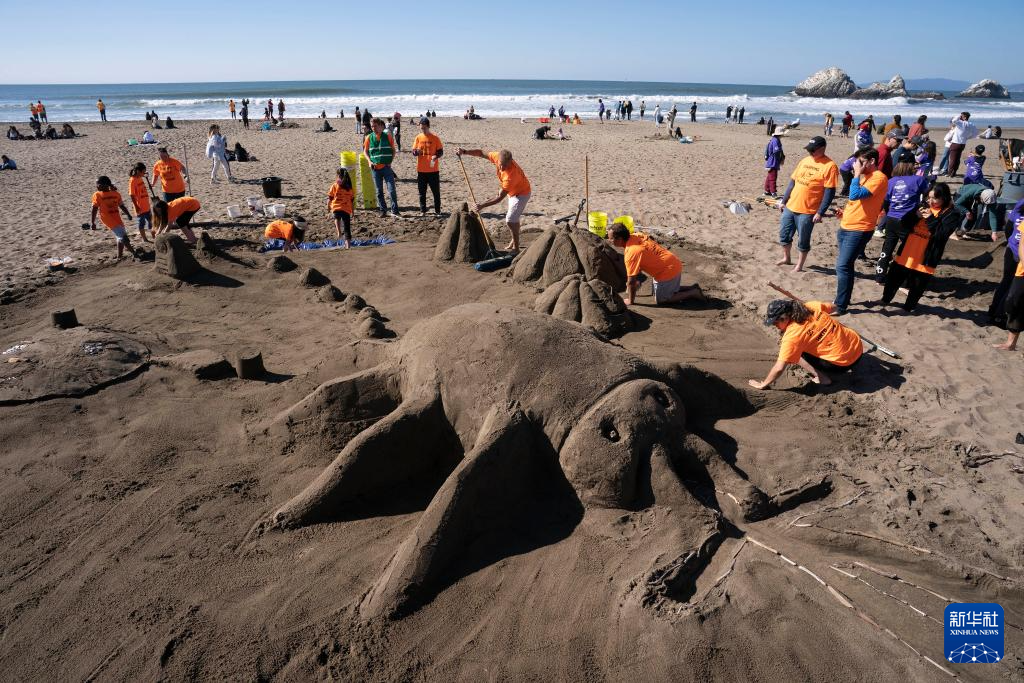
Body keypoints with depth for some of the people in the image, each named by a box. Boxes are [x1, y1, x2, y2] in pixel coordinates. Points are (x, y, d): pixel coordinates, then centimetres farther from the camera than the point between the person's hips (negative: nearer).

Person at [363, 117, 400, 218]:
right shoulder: (369, 137, 4)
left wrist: (391, 161, -3)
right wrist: (369, 161, -2)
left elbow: (393, 150, 8)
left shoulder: (387, 136, 0)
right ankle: (383, 210, 17)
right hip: (375, 168, 2)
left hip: (387, 167, -2)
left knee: (392, 190, -7)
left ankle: (394, 211, 0)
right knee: (379, 191, 7)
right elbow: (365, 151, 13)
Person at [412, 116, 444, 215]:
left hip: (433, 170, -2)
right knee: (422, 192, 7)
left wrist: (436, 156, -21)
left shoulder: (435, 138, -2)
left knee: (436, 191, 4)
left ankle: (437, 210, 15)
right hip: (421, 170, 2)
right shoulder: (418, 138, 4)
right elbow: (413, 152, 4)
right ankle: (423, 211, 15)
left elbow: (441, 152, 0)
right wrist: (416, 152, -20)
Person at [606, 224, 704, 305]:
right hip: (674, 263, 9)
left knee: (660, 300, 4)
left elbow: (631, 281, -21)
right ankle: (692, 288, 23)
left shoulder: (631, 253, -27)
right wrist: (636, 280, 20)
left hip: (669, 270, -9)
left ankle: (694, 293, 5)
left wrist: (630, 301, -9)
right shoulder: (635, 236, -2)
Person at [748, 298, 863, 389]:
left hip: (844, 362, -7)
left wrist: (763, 385, -8)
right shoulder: (811, 306, -5)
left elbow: (779, 368, -21)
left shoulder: (792, 336, -23)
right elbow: (833, 307, 16)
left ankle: (821, 377, 0)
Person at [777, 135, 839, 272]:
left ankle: (799, 266, 18)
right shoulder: (805, 160, 9)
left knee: (803, 241, 4)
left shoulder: (830, 166, -11)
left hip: (808, 211, -6)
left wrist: (820, 212, -19)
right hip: (790, 207, 6)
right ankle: (786, 258, 35)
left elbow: (830, 192, -14)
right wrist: (783, 201, 12)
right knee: (784, 234, 15)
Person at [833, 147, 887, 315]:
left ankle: (841, 306, -5)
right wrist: (847, 212, 8)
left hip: (859, 230, -10)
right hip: (846, 226, 10)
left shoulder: (879, 178, -15)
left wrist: (857, 174, -17)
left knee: (843, 266, -11)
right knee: (843, 265, 16)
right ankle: (841, 299, 29)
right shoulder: (865, 176, 13)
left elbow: (855, 195, -27)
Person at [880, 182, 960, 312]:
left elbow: (942, 235, -18)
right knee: (894, 277, 13)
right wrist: (915, 215, -11)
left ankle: (909, 307, 22)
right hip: (907, 251, 5)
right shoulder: (924, 207, 9)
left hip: (925, 256, -5)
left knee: (917, 285, 7)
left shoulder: (952, 214, -6)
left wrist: (931, 219, -20)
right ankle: (885, 299, 29)